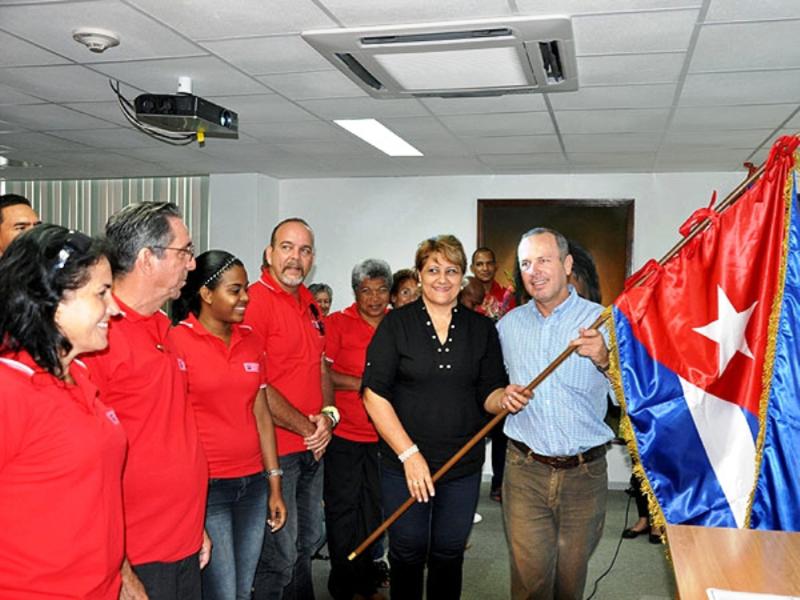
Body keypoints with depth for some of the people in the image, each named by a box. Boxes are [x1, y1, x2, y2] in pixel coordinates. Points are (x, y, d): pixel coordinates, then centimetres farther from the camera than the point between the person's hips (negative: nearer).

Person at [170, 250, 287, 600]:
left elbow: (261, 414, 11)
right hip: (205, 486, -6)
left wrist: (274, 485, 11)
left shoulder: (251, 341, 8)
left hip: (253, 483, 6)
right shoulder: (178, 340, -9)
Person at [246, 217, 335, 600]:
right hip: (276, 448, -8)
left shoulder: (308, 303, 10)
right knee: (280, 555, 3)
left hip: (314, 446, 8)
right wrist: (305, 427, -14)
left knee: (307, 541, 23)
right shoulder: (255, 301, -16)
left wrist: (328, 415, -1)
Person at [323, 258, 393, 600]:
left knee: (374, 510, 14)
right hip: (344, 434, -4)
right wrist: (363, 385, -16)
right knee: (343, 509, 5)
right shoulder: (337, 323, -4)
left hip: (382, 435, 4)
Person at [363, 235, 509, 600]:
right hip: (403, 462, -2)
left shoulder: (482, 328, 4)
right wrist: (409, 454, -15)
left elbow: (489, 392, 5)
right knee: (408, 552, 10)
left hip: (463, 465, 2)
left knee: (449, 554, 14)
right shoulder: (396, 324, -5)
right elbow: (374, 394, -10)